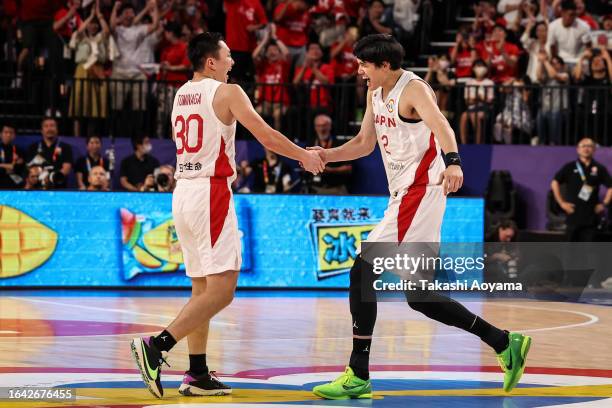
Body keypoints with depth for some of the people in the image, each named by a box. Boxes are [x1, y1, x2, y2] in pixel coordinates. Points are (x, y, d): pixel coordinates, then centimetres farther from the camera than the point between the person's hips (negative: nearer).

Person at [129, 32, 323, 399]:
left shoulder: (180, 95, 15)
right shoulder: (227, 92, -7)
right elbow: (266, 136, -7)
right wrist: (305, 156, 6)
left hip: (183, 192, 8)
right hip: (212, 193, -8)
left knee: (203, 289, 12)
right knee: (222, 289, -10)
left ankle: (198, 375, 10)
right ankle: (156, 346, -22)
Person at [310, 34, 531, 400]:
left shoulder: (414, 89, -13)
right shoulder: (375, 93, 14)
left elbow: (440, 126, -31)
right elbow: (365, 143, 24)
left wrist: (453, 162, -50)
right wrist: (326, 156, 8)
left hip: (420, 192, -10)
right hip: (403, 196, 10)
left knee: (363, 271, -14)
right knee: (418, 295, 9)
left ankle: (358, 376, -12)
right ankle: (505, 343, 15)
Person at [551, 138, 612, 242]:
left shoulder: (599, 169, 5)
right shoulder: (570, 167, 2)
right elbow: (555, 183, 2)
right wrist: (561, 203, -4)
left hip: (591, 217, 1)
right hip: (574, 215, -1)